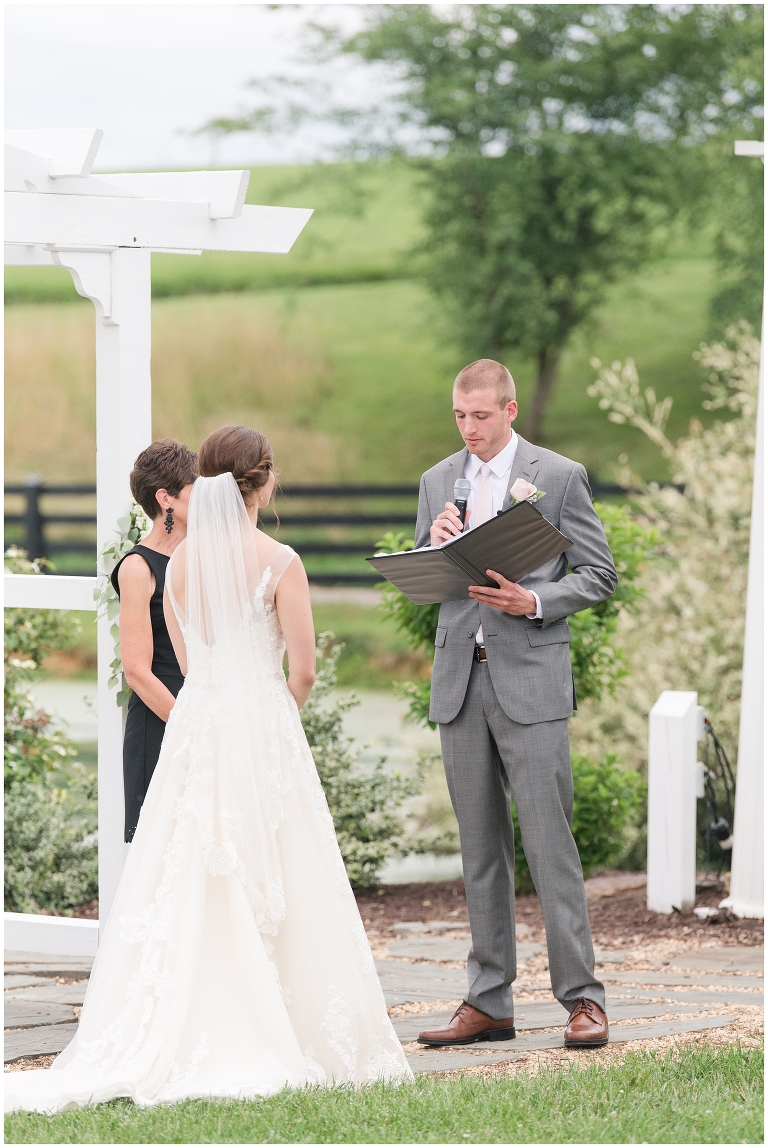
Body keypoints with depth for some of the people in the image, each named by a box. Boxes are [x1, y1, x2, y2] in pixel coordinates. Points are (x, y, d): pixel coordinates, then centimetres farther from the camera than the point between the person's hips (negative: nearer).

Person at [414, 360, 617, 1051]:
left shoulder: (559, 476, 0)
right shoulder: (438, 482, 13)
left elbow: (599, 574, 0)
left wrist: (535, 602, -16)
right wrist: (436, 546, -5)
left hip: (531, 680, -5)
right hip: (460, 682, 5)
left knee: (549, 840, -8)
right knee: (481, 846, 8)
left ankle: (582, 998, -4)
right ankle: (489, 1003, 12)